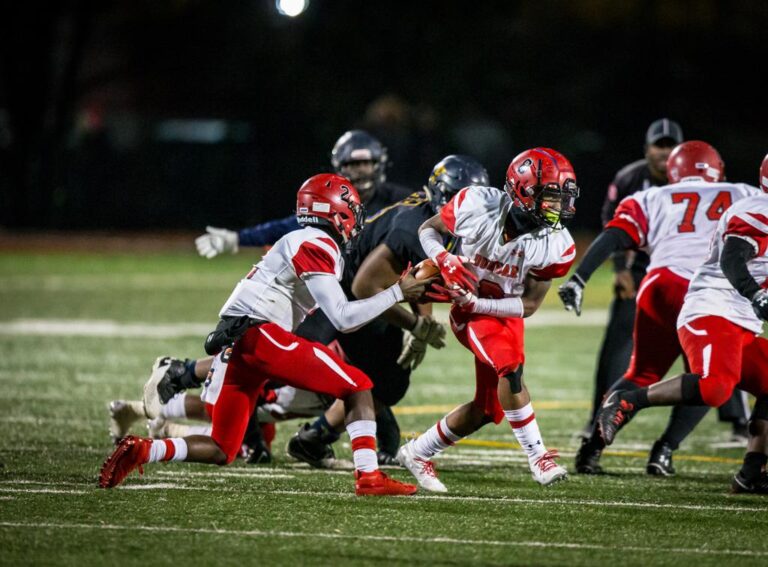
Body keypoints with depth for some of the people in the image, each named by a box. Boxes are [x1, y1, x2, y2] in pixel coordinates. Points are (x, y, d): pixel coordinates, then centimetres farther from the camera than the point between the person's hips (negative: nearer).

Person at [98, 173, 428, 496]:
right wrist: (397, 293, -2)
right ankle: (369, 477, -10)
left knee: (221, 451, 12)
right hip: (261, 334, -9)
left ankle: (141, 451, -7)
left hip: (232, 345, 9)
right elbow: (343, 318, -8)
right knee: (358, 388, 0)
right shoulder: (316, 246, -2)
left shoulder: (300, 243, 27)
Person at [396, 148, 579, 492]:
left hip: (506, 313, 4)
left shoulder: (555, 247, -19)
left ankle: (417, 453, 29)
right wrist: (445, 260, -25)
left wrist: (473, 302, -24)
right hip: (470, 309, -4)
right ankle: (538, 457, -17)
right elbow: (428, 230, -4)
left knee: (487, 410, 8)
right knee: (511, 367, -28)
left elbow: (528, 305, -12)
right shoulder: (476, 206, -23)